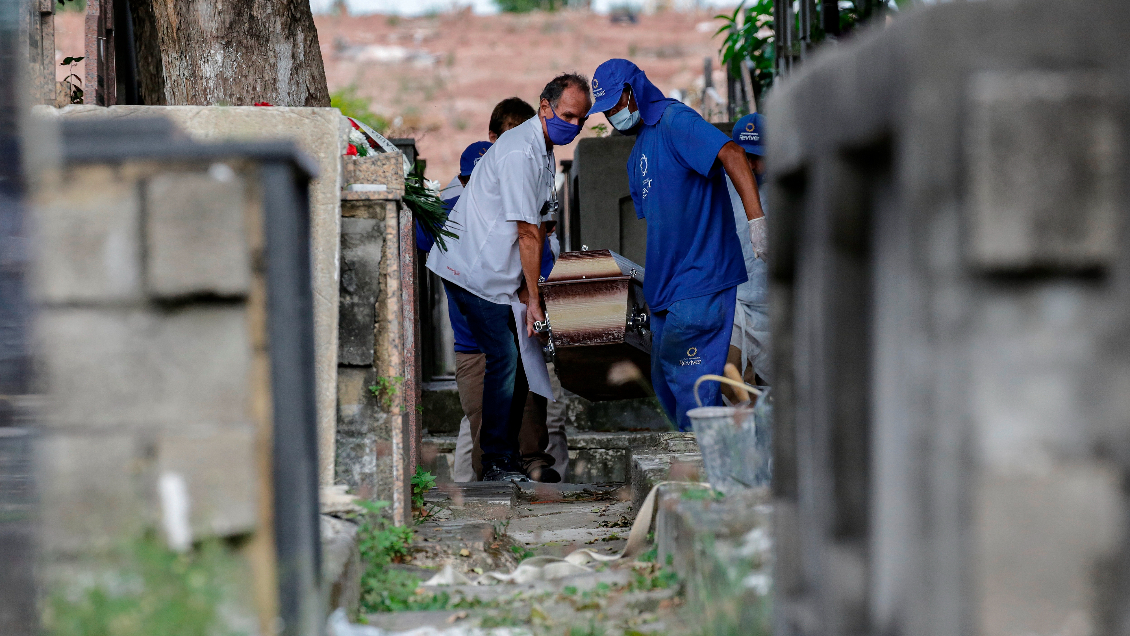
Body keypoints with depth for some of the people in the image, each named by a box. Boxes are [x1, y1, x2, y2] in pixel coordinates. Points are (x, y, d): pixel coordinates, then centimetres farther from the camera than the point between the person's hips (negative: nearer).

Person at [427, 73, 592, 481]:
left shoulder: (545, 152, 14)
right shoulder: (520, 152, -19)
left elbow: (536, 228, 15)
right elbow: (528, 234, -17)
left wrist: (530, 291, 10)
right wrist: (533, 299, -14)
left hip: (495, 273, 10)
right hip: (471, 270, -10)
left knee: (512, 363, 7)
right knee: (503, 360, -12)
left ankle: (507, 459, 13)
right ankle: (497, 462, -7)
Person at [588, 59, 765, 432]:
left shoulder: (675, 121, -11)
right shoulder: (639, 151, 19)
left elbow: (731, 154, -26)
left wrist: (756, 219, -38)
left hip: (700, 280, -10)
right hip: (666, 286, 10)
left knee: (689, 376, -10)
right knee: (666, 380, 11)